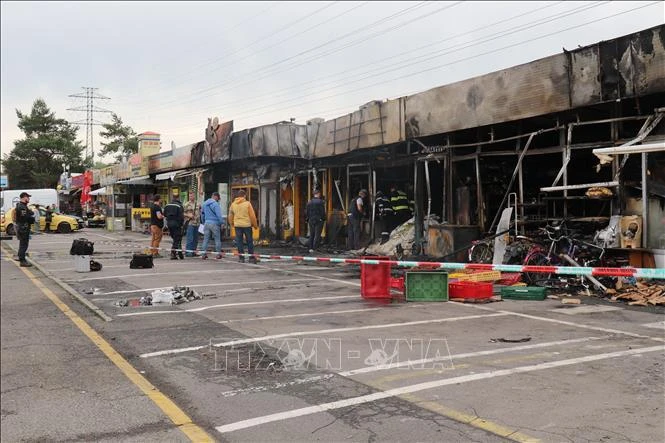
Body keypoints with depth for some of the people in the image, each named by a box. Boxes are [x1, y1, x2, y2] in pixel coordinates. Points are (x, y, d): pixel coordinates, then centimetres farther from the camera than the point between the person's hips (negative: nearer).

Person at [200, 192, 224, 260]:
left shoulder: (204, 204, 12)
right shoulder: (215, 204, -11)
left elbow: (202, 214, 20)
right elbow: (219, 215, -16)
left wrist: (203, 222, 27)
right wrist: (221, 223, -8)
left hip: (206, 223, 6)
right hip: (214, 223, -6)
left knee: (206, 239, 9)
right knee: (217, 239, 4)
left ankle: (204, 253, 7)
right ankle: (218, 253, 7)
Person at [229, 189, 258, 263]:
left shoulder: (233, 204, 5)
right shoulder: (247, 203, -6)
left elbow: (230, 216, 13)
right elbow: (252, 215, -7)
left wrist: (231, 224, 26)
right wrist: (255, 225, 4)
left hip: (237, 225, 3)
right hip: (247, 225, -3)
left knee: (239, 242, 8)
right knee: (250, 242, 6)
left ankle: (241, 258, 7)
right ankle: (251, 258, 8)